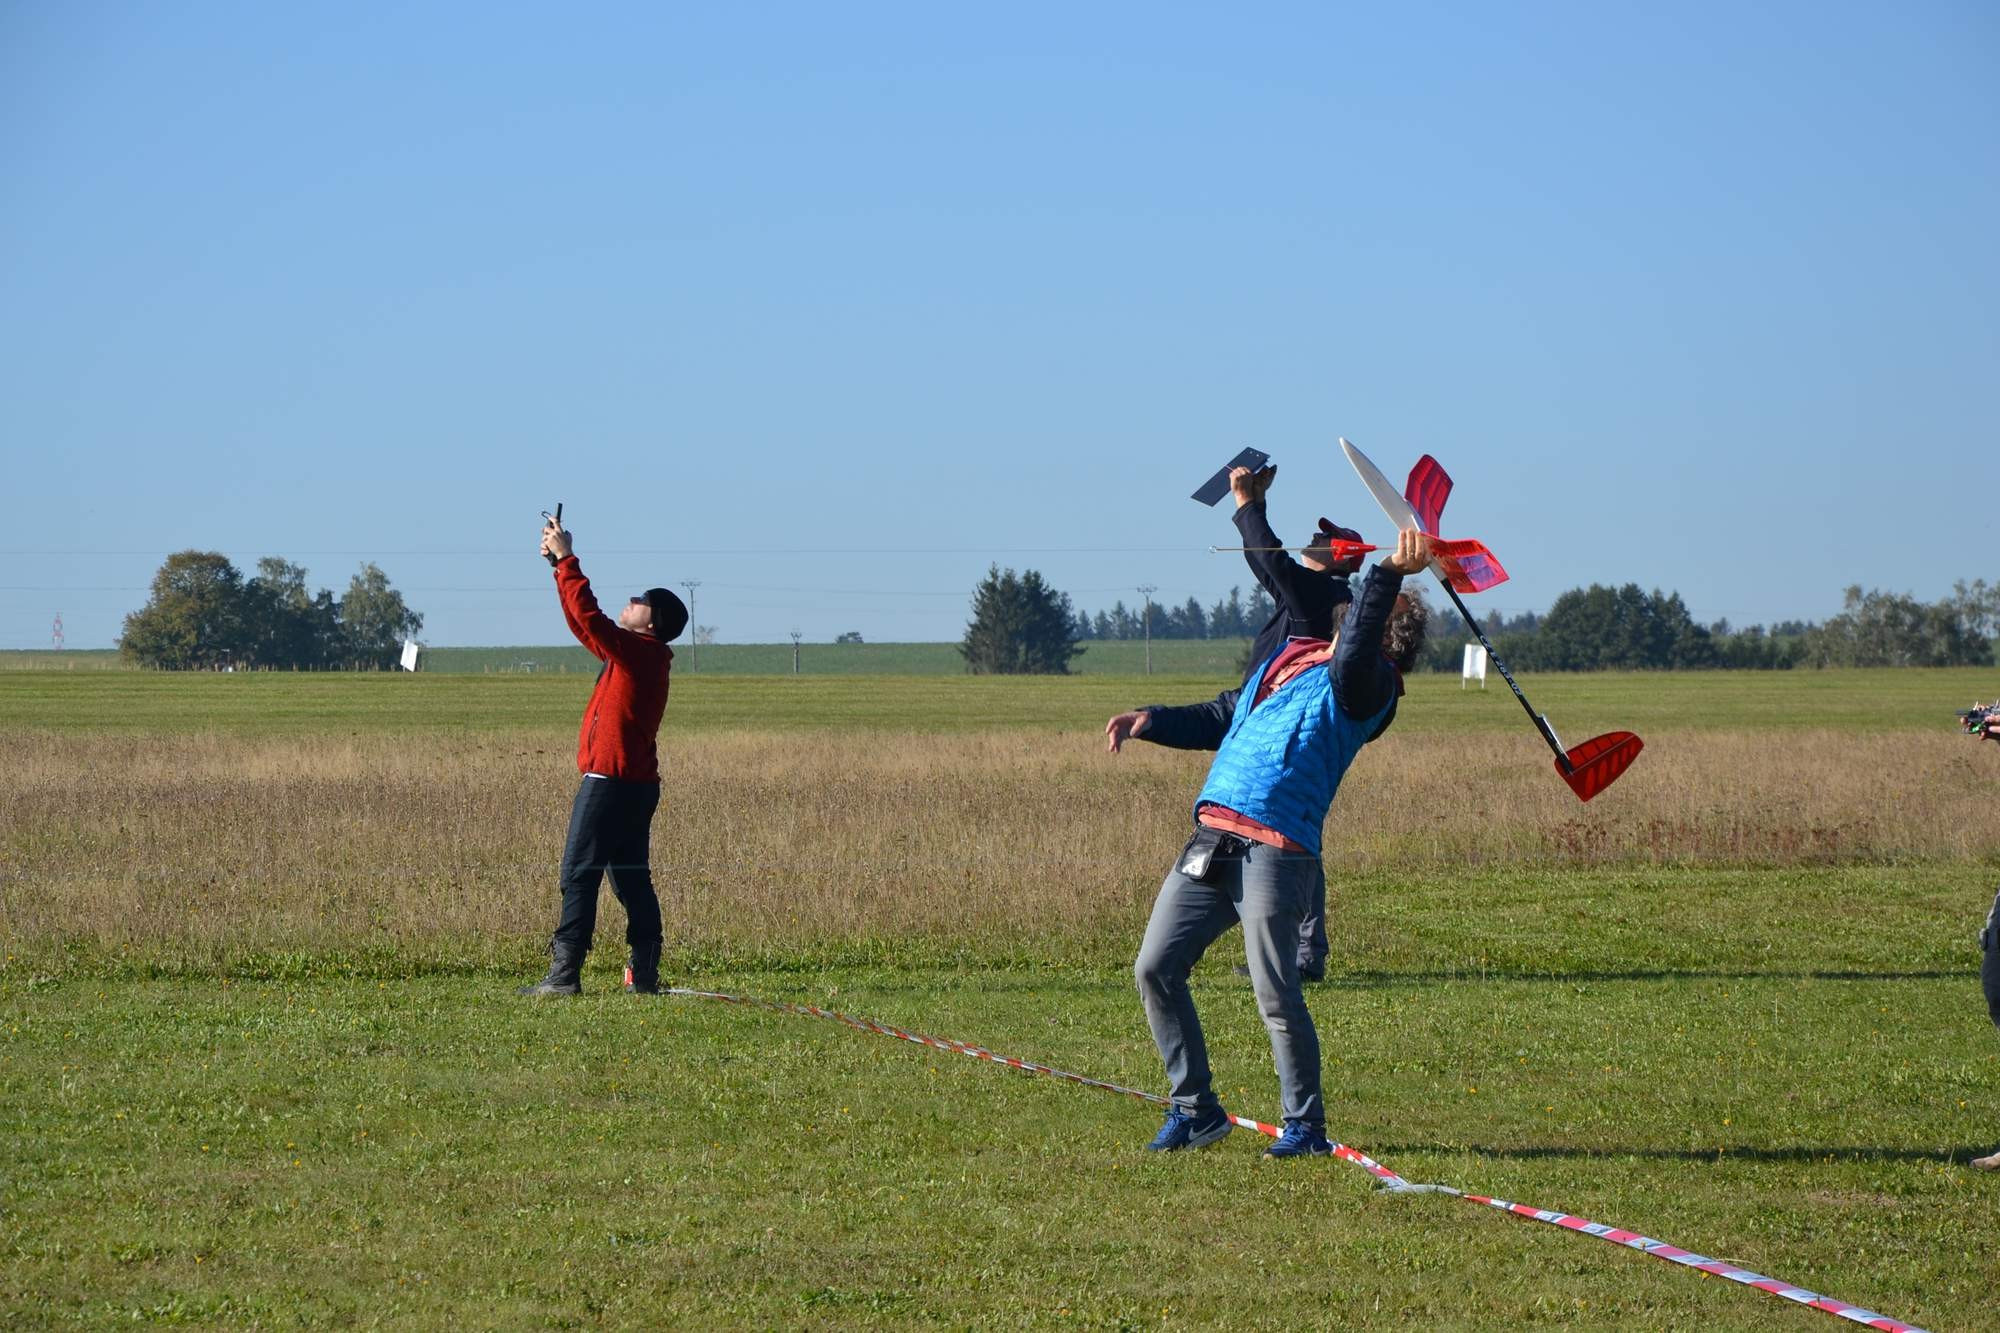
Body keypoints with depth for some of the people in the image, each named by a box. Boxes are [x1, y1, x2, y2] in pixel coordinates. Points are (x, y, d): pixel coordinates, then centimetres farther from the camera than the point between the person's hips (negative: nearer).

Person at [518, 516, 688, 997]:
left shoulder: (636, 650, -11)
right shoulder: (644, 657, 15)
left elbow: (587, 616, -18)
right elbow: (586, 622, 21)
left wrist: (567, 559, -10)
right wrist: (560, 564, 18)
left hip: (610, 783, -10)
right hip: (638, 785, 10)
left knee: (579, 876, -8)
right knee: (632, 880, 10)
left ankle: (564, 974, -10)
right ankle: (645, 974, 10)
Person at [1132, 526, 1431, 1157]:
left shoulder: (1366, 683, -2)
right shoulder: (1286, 661, 22)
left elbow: (1353, 656, -25)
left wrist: (1391, 573, -32)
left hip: (1275, 849, -8)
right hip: (1211, 838, 8)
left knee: (1276, 996, -7)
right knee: (1155, 969, 5)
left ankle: (1305, 1125, 9)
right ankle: (1194, 1109, 16)